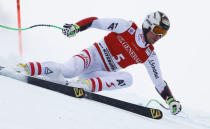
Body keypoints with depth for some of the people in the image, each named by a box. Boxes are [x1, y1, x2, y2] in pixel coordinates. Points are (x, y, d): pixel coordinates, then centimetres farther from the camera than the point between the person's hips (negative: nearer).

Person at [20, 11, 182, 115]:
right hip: (93, 55, -4)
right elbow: (96, 21, -10)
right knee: (68, 71, -35)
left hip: (103, 74, 4)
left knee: (128, 78, -28)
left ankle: (87, 85, -39)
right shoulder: (128, 27, -6)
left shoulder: (149, 55, 7)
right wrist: (76, 26, -25)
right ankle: (24, 68, -28)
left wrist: (171, 100, 1)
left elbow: (159, 82, 12)